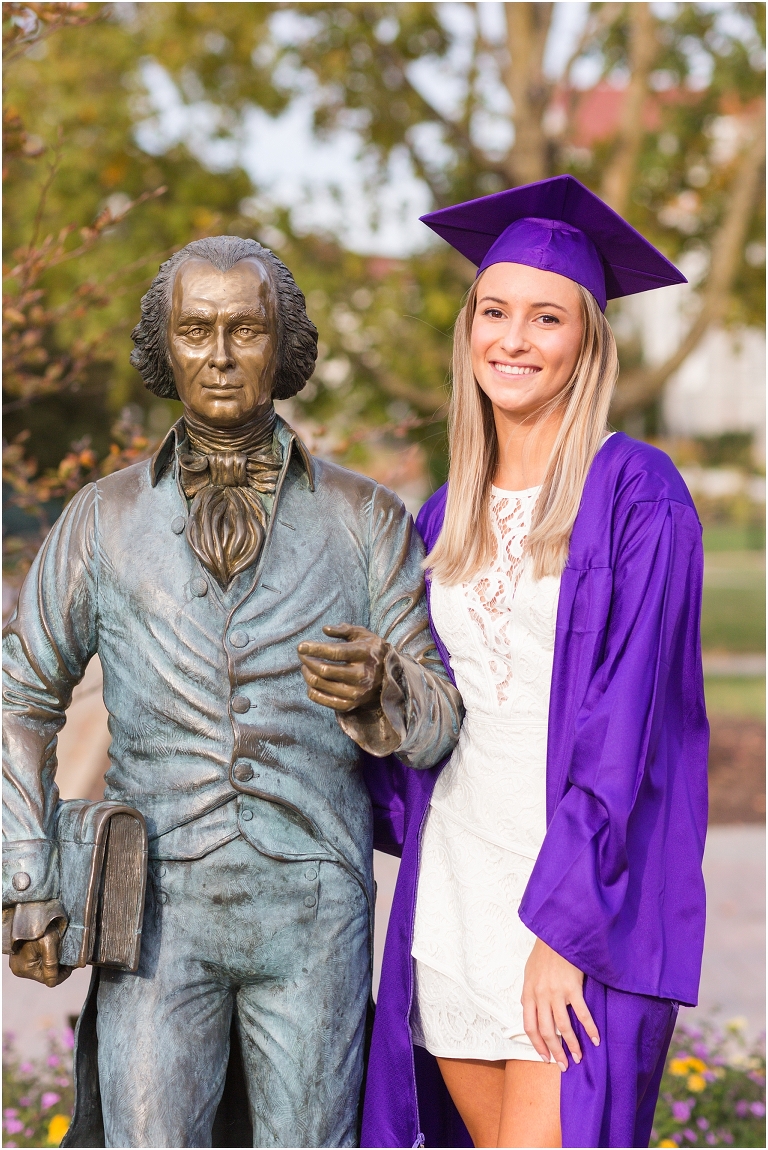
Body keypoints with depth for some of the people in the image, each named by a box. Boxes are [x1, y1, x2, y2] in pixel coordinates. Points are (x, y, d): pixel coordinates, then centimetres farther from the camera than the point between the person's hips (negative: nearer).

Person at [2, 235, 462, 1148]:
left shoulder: (365, 520, 3)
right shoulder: (105, 518, 5)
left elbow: (436, 724, 0)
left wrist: (376, 689, -24)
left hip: (312, 912, 0)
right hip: (159, 911, 0)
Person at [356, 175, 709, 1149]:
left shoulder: (636, 495, -8)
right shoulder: (447, 518, 12)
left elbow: (627, 717, -14)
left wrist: (563, 923, -18)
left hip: (584, 892, -6)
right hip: (454, 892, 6)